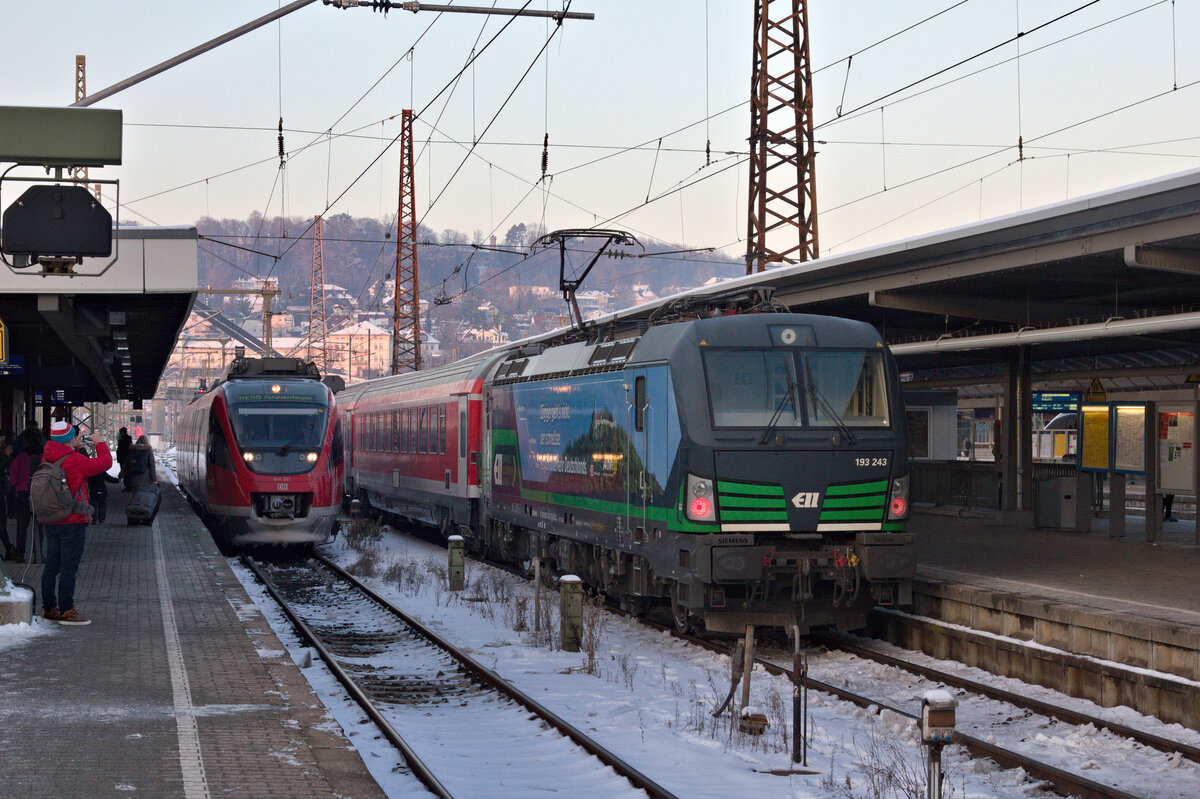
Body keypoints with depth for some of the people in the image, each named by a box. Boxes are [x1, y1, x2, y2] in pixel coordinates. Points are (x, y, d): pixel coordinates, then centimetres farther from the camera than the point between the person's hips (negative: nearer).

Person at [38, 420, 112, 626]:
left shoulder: (46, 459, 4)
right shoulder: (74, 461, -17)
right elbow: (105, 462, -9)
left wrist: (74, 447, 24)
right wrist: (99, 443, 6)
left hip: (50, 522, 8)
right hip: (73, 522, -7)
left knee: (51, 566, 12)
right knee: (69, 567, -4)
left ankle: (49, 608, 17)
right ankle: (66, 611, -3)